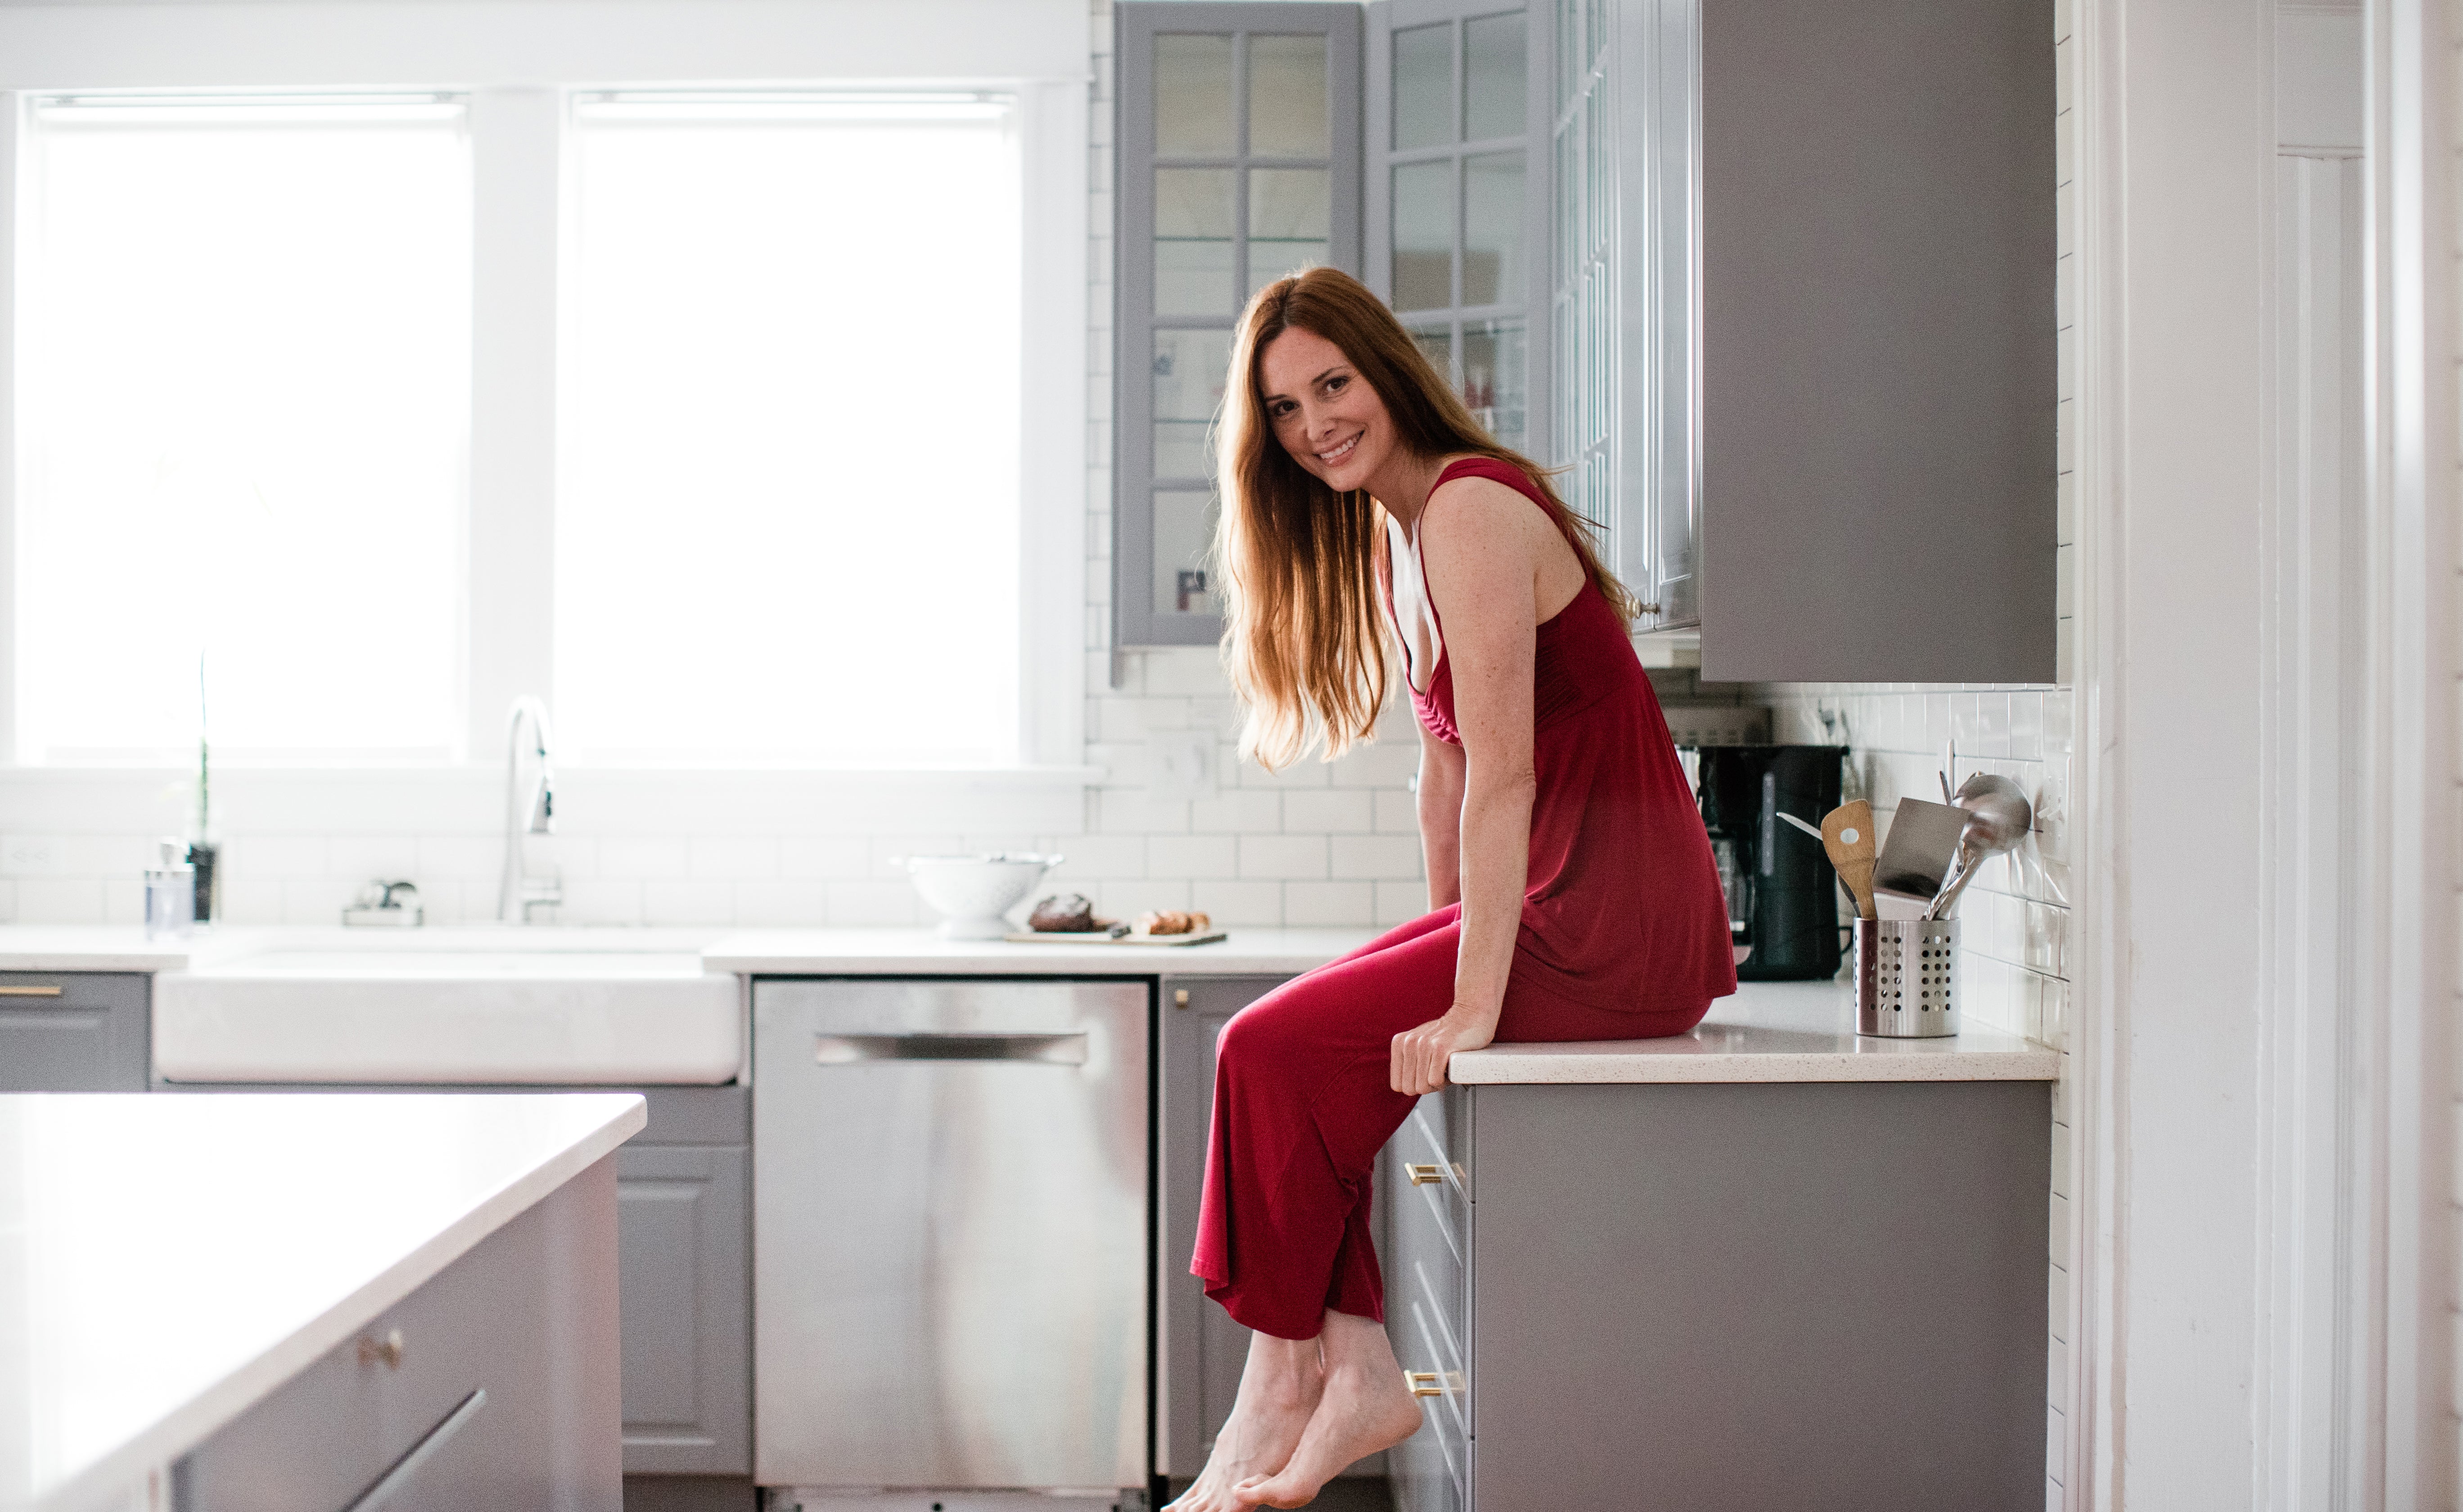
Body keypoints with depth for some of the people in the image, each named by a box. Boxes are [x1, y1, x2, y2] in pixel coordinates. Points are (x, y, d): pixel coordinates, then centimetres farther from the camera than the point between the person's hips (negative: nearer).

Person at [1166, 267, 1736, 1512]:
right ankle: (1363, 1371, 9)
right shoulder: (1396, 535, 14)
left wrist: (1471, 1008, -22)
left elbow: (1503, 774, -22)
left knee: (1275, 1050, -8)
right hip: (1562, 909, 10)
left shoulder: (1470, 510, -16)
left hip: (1617, 929, -10)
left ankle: (1282, 1394, 8)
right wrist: (1440, 947, 16)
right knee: (1284, 1042, 9)